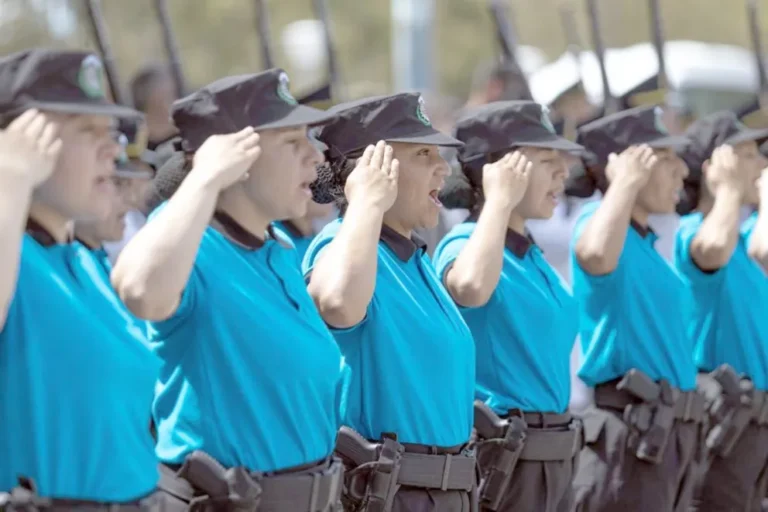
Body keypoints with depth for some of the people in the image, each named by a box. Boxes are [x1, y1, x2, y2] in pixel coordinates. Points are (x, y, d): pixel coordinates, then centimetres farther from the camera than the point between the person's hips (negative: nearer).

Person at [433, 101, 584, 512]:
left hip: (552, 457, 9)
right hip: (501, 457, -9)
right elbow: (471, 288, -39)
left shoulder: (534, 256, 14)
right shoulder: (465, 244, -13)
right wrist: (499, 201, -27)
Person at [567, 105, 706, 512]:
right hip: (630, 431, -10)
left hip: (670, 429, 10)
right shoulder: (601, 221, -12)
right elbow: (595, 256, -37)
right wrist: (628, 180, -25)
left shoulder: (645, 240, 17)